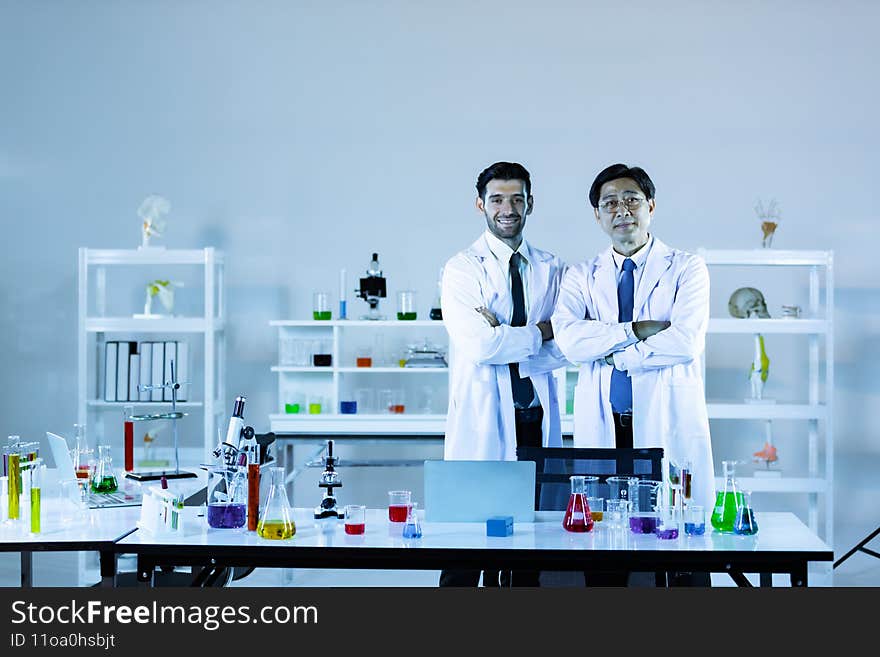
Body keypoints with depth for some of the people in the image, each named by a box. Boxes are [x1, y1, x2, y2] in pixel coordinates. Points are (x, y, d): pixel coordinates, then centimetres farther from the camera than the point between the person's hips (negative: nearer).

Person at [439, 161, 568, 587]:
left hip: (538, 420, 4)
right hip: (482, 424, -4)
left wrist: (504, 340, -10)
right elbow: (480, 345, -14)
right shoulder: (462, 269, -1)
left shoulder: (551, 269, 12)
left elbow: (563, 349, 1)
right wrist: (540, 332, -4)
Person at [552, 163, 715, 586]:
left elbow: (686, 341, -9)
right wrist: (637, 331, -10)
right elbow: (568, 338, -5)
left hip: (668, 426, -2)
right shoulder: (581, 276, 13)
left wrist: (614, 355, -3)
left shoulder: (687, 269, 7)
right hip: (602, 428, 2)